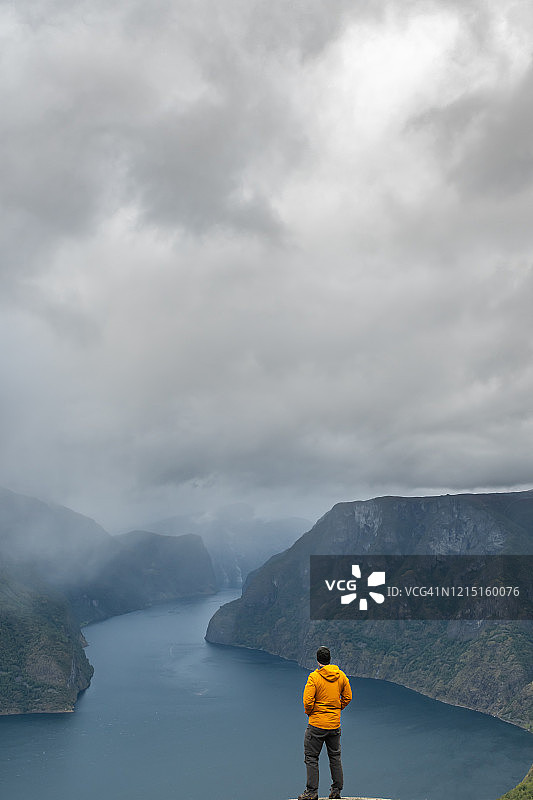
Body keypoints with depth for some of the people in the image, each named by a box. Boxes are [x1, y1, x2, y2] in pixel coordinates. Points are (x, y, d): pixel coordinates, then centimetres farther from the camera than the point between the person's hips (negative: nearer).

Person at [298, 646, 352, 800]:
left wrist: (309, 712, 0)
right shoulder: (341, 676, -1)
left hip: (317, 724, -5)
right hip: (335, 724, 5)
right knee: (335, 756, 18)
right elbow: (347, 697, 7)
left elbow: (307, 701, -19)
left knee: (311, 757, 5)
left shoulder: (314, 677, -17)